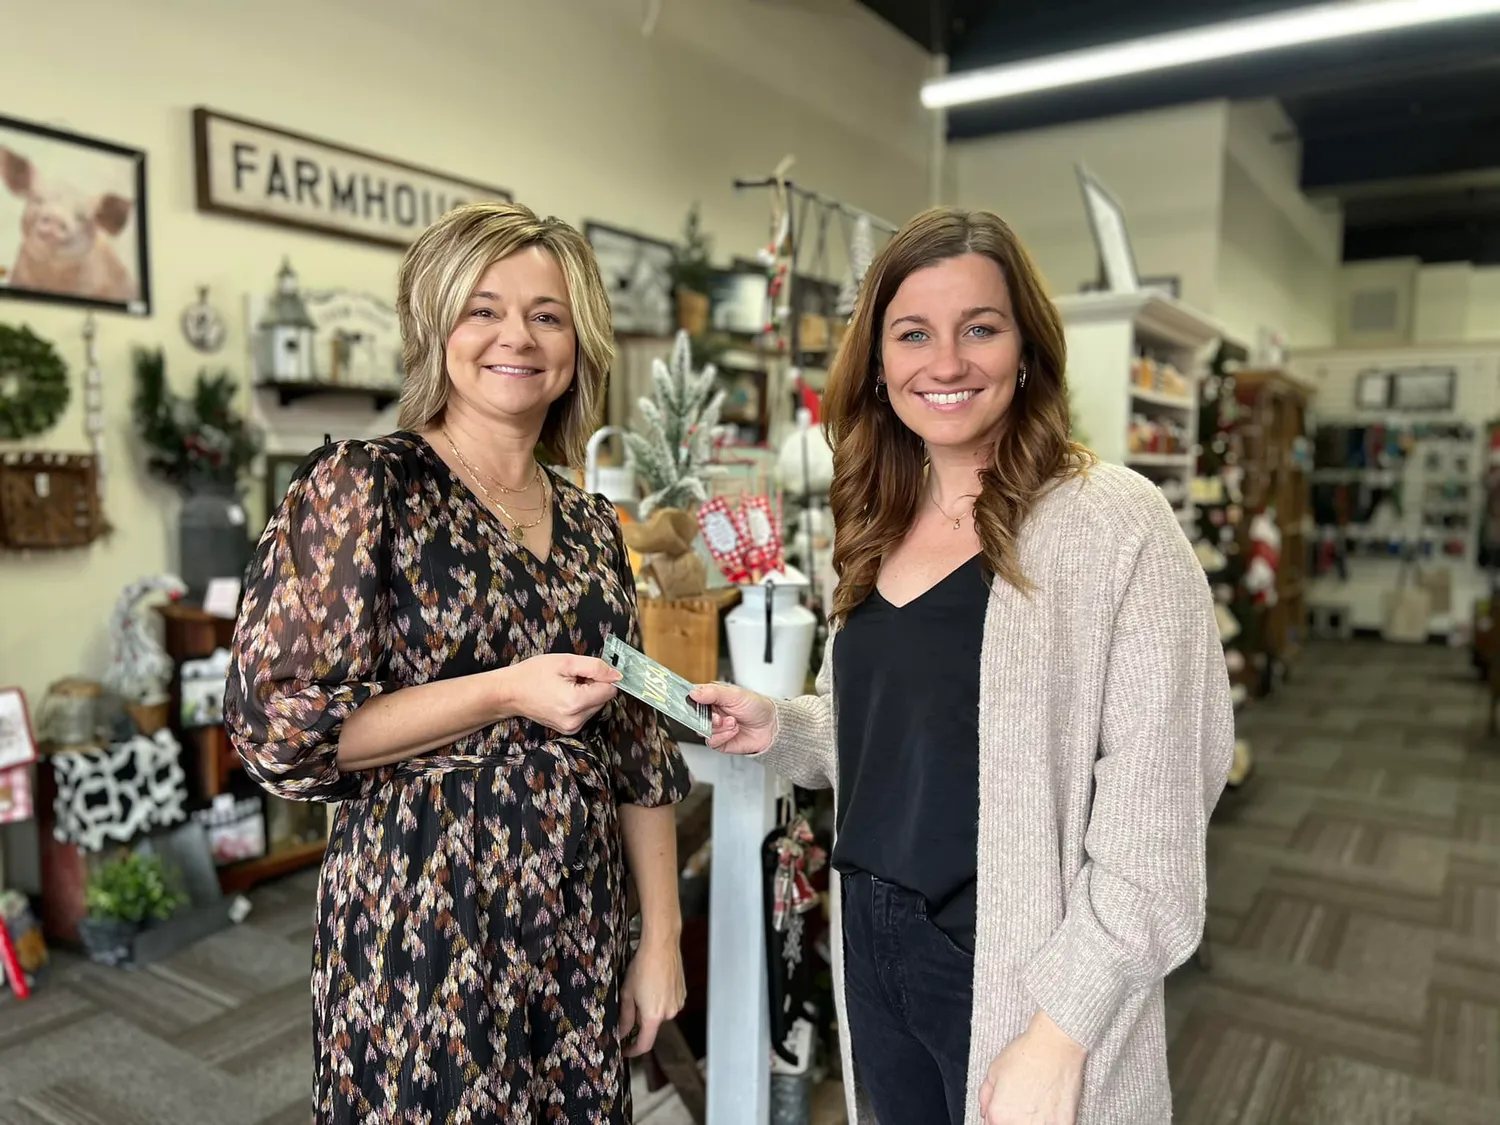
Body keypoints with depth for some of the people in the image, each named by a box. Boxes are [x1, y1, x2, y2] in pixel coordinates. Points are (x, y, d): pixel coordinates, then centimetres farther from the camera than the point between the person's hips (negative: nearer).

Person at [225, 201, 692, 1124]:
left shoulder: (592, 525, 6)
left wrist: (664, 936, 7)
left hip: (582, 927, 5)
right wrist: (507, 692, -20)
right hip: (422, 920, -5)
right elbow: (277, 726, -13)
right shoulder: (363, 486, -9)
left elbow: (641, 750, 8)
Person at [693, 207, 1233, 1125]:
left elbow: (1155, 816, -17)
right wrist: (777, 727, -1)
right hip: (873, 947, 6)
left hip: (1016, 973, -6)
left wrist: (1061, 1029, -18)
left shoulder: (1113, 521, -15)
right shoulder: (879, 528, 4)